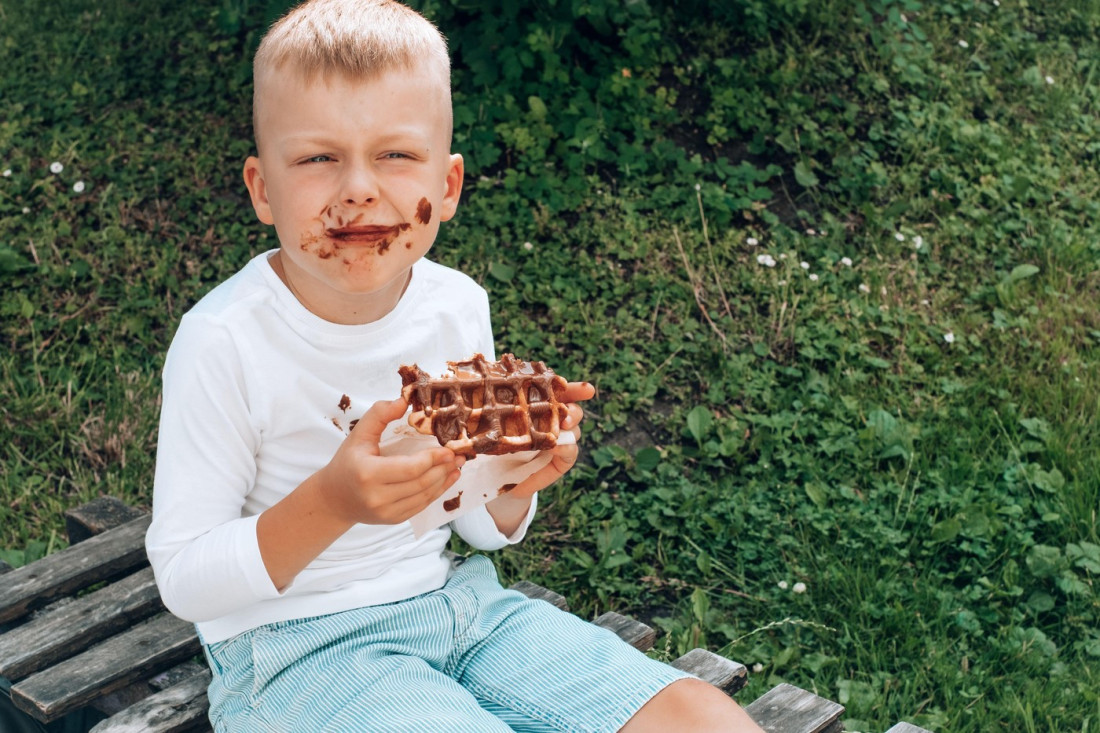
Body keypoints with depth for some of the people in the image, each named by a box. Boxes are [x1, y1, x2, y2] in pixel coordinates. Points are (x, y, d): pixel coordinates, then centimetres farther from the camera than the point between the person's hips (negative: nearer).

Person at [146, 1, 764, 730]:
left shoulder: (458, 308, -2)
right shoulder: (224, 341, -17)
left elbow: (485, 527, 10)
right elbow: (182, 580, -15)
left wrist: (515, 480, -13)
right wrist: (330, 503, -30)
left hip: (454, 601, 5)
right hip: (295, 650, -4)